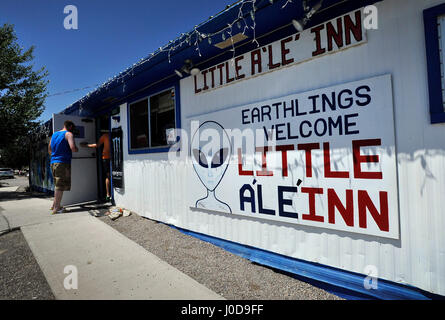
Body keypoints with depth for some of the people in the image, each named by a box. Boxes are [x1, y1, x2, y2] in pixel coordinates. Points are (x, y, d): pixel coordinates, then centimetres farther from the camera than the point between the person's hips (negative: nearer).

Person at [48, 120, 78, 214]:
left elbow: (49, 150, 24)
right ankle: (56, 208, 2)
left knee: (57, 185, 19)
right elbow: (73, 148, -21)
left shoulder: (54, 134, 18)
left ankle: (54, 205, 26)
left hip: (53, 162, 8)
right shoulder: (68, 134, -6)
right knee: (61, 186, -2)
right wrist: (77, 149, -1)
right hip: (63, 162, -8)